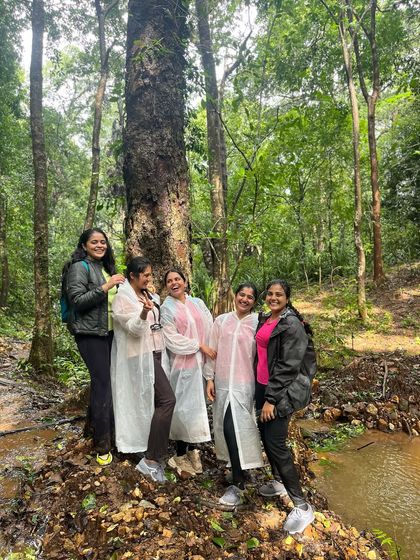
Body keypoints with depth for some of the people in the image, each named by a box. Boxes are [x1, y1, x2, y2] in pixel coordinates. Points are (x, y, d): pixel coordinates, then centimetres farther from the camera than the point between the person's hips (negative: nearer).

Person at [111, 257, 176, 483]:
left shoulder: (149, 296, 14)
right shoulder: (123, 297, -9)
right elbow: (134, 329, -22)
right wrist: (144, 311, -37)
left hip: (154, 354, 8)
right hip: (140, 357, -8)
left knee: (153, 402, 10)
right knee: (167, 400, -16)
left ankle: (152, 454, 24)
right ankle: (151, 459, -10)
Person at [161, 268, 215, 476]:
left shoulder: (197, 303, 9)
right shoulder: (166, 308, -2)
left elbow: (210, 327, 7)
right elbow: (172, 340, -9)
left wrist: (211, 349, -6)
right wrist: (200, 345, -11)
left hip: (202, 362, 4)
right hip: (182, 364, -4)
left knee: (198, 405, 10)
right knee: (184, 407, 1)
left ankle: (192, 449, 26)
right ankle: (180, 454, 17)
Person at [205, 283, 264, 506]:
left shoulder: (257, 323, -7)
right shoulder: (221, 320, 3)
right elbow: (213, 350, 6)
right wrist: (210, 378, 4)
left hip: (244, 384, -4)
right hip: (222, 382, 4)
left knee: (234, 428, -9)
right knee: (226, 427, 14)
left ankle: (237, 483, 6)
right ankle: (238, 467, 38)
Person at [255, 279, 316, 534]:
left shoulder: (292, 324, -15)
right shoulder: (265, 320, 9)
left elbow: (288, 366, -18)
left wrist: (271, 399, -19)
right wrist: (263, 394, 17)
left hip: (282, 391, -8)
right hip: (263, 385, 8)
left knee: (276, 444, -7)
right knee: (266, 436, 16)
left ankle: (302, 507, 6)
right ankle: (279, 483, 39)